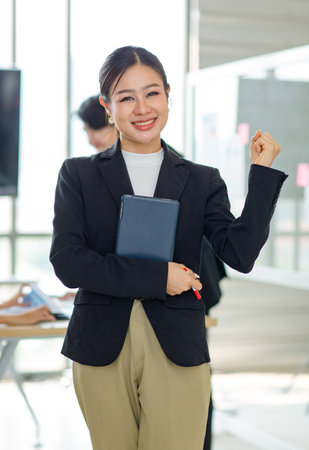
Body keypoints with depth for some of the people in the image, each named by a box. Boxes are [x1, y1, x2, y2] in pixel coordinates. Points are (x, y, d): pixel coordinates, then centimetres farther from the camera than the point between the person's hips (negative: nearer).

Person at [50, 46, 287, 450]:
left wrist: (262, 170, -8)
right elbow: (67, 262, -7)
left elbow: (241, 253, -6)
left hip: (177, 354, 0)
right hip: (102, 352, 0)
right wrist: (156, 277, -13)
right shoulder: (78, 175, 5)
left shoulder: (202, 181, 7)